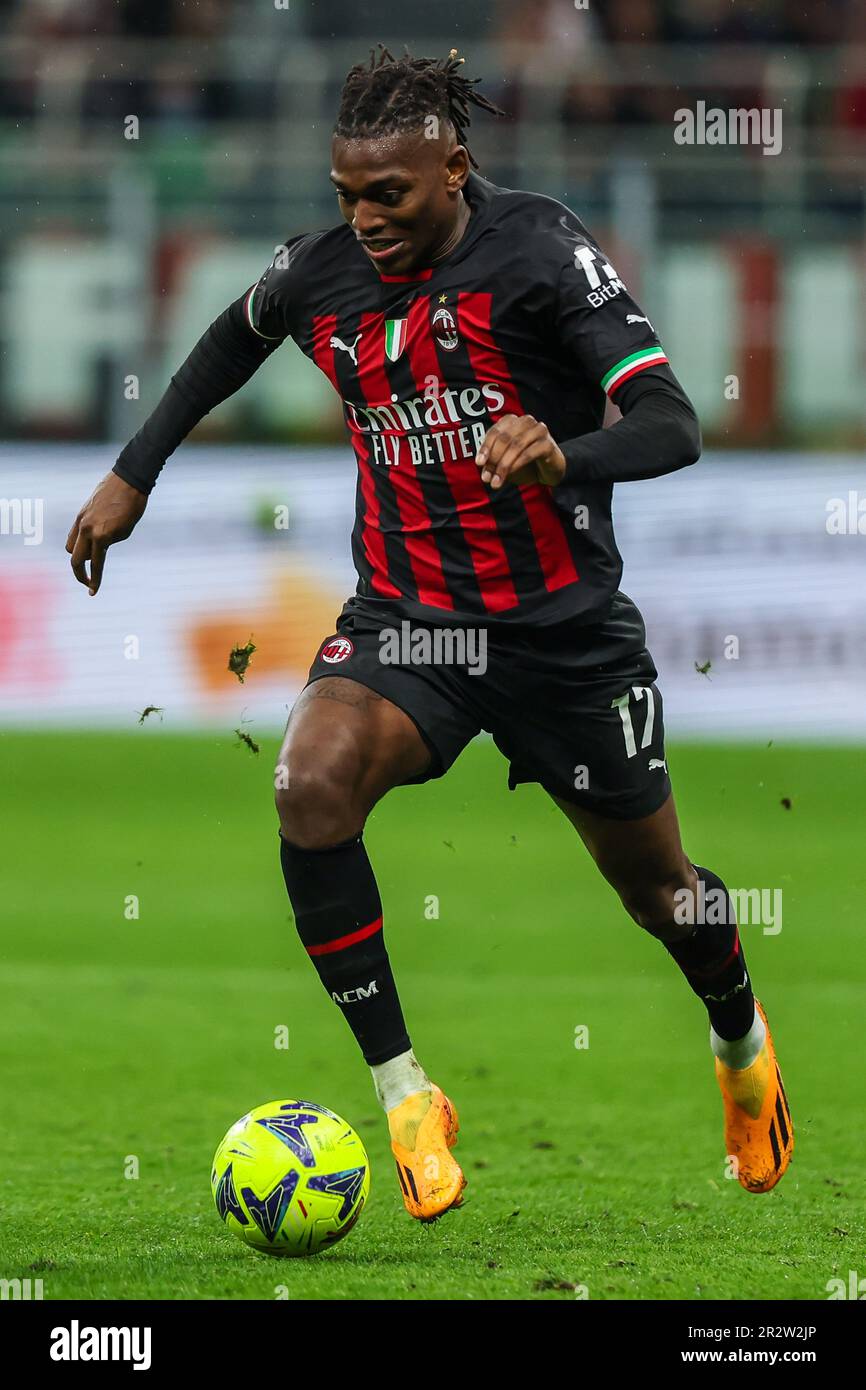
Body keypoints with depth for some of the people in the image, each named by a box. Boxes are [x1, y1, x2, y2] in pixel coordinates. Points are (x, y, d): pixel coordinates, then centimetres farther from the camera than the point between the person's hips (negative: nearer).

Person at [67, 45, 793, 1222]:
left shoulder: (537, 249, -17)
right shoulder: (317, 275, -3)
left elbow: (672, 426, -24)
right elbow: (233, 339, 23)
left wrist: (563, 459, -44)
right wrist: (132, 476, 20)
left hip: (565, 627, -2)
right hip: (405, 618, 3)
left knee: (651, 880, 12)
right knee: (312, 782, -28)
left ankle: (741, 1040, 49)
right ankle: (403, 1094, -18)